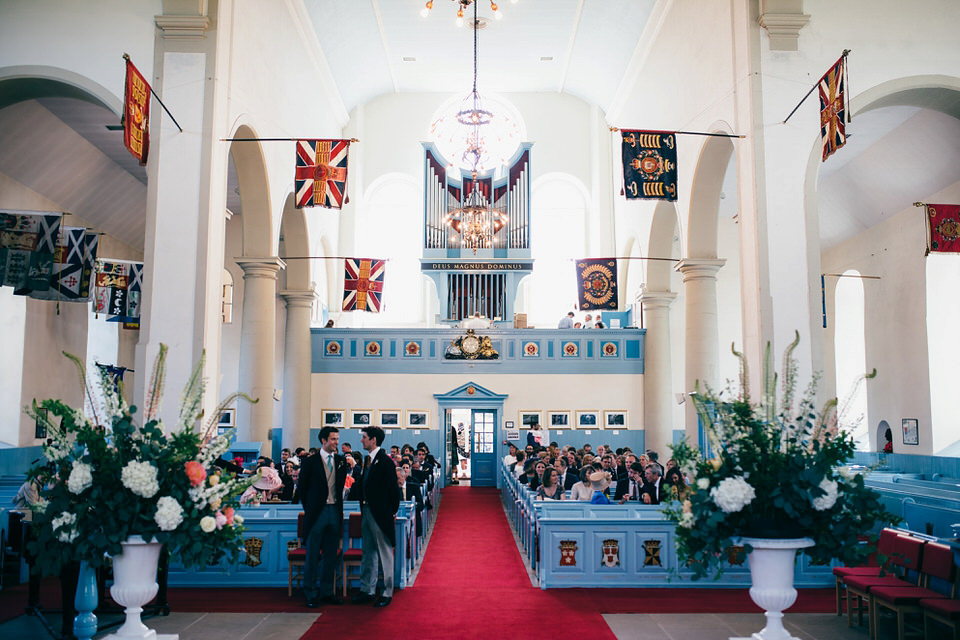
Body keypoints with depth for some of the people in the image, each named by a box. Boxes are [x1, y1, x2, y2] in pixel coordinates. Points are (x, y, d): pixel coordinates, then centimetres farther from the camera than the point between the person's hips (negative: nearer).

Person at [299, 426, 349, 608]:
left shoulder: (341, 461, 8)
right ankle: (311, 594, 10)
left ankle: (327, 592, 18)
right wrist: (309, 509, 2)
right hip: (317, 512, -4)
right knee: (312, 555, 1)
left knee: (331, 555, 9)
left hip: (335, 511, 4)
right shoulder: (310, 462, -3)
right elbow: (302, 488, 1)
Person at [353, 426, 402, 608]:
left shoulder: (385, 461, -15)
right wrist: (363, 506, 12)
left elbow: (393, 488, -14)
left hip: (381, 514, -9)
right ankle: (367, 590, 24)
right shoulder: (368, 459, 11)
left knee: (385, 554, 2)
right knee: (368, 553, 15)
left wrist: (392, 511, -9)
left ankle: (387, 593, 11)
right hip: (367, 511, 9)